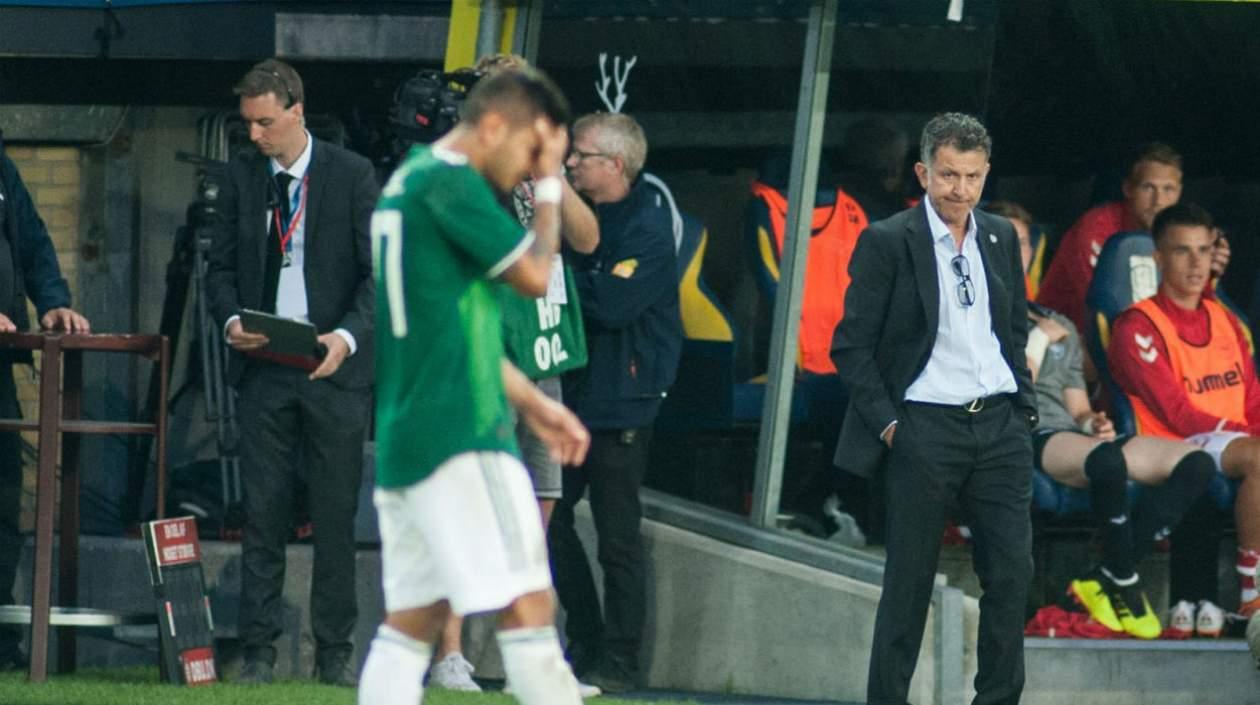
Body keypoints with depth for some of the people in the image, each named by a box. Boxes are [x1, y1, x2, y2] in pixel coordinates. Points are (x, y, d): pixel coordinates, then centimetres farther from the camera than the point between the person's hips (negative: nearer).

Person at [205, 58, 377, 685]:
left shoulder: (353, 175, -1)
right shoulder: (242, 177, 8)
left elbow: (379, 272, -3)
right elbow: (221, 265, 13)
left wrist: (347, 336, -18)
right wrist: (231, 320, -8)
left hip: (334, 368, -2)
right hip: (263, 368, 2)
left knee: (336, 515, 0)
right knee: (262, 513, -1)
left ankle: (335, 651, 6)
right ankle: (258, 649, 1)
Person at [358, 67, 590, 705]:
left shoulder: (408, 181, 19)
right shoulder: (450, 182, -12)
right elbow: (533, 275, -9)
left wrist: (532, 403, 20)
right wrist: (550, 186, 3)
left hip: (405, 437, 10)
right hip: (458, 436, -10)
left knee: (412, 619, 9)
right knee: (527, 604, -9)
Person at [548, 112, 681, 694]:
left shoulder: (647, 229, -12)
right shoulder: (580, 216, 14)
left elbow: (611, 303, -23)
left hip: (619, 404, -9)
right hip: (570, 394, 9)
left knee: (617, 539, -3)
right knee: (549, 520, 9)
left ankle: (618, 664, 3)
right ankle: (586, 643, 19)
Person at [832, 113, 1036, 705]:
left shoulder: (1001, 238, 11)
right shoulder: (887, 242, -5)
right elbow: (850, 346, -5)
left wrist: (1023, 404, 10)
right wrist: (886, 423, -10)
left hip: (998, 426, 5)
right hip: (924, 430, -4)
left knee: (1012, 571, -2)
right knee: (909, 582, 0)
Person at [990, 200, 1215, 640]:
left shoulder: (1059, 326, 31)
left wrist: (1091, 422, 5)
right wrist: (1039, 339, 0)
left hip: (1072, 438, 7)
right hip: (1022, 441, -7)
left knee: (1195, 462, -15)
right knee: (1107, 460, -40)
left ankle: (1108, 580, -19)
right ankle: (1127, 587, -22)